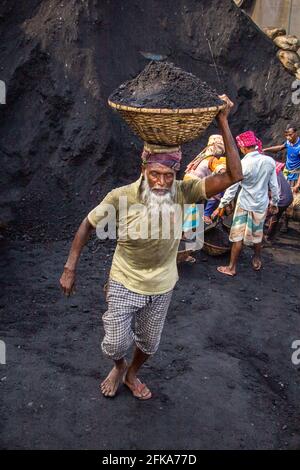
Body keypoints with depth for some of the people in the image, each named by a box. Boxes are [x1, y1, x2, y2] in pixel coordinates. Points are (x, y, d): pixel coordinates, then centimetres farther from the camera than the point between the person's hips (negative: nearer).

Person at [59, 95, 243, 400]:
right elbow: (88, 225, -9)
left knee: (149, 343, 21)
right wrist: (70, 268, -9)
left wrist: (223, 122, -35)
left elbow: (233, 176, -30)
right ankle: (119, 367, 46)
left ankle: (132, 375, 55)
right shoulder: (122, 197, -24)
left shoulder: (183, 193, -21)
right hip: (124, 283, -2)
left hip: (161, 286, 2)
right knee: (115, 344, 7)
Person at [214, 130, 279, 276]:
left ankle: (232, 268, 15)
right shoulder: (269, 161, -7)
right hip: (261, 204, 4)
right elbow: (274, 185, 2)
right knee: (257, 234, 22)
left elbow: (232, 189, -13)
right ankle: (257, 261, 40)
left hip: (244, 205, -4)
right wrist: (274, 202, 16)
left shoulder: (242, 165, -19)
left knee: (238, 236, 5)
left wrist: (221, 206, -4)